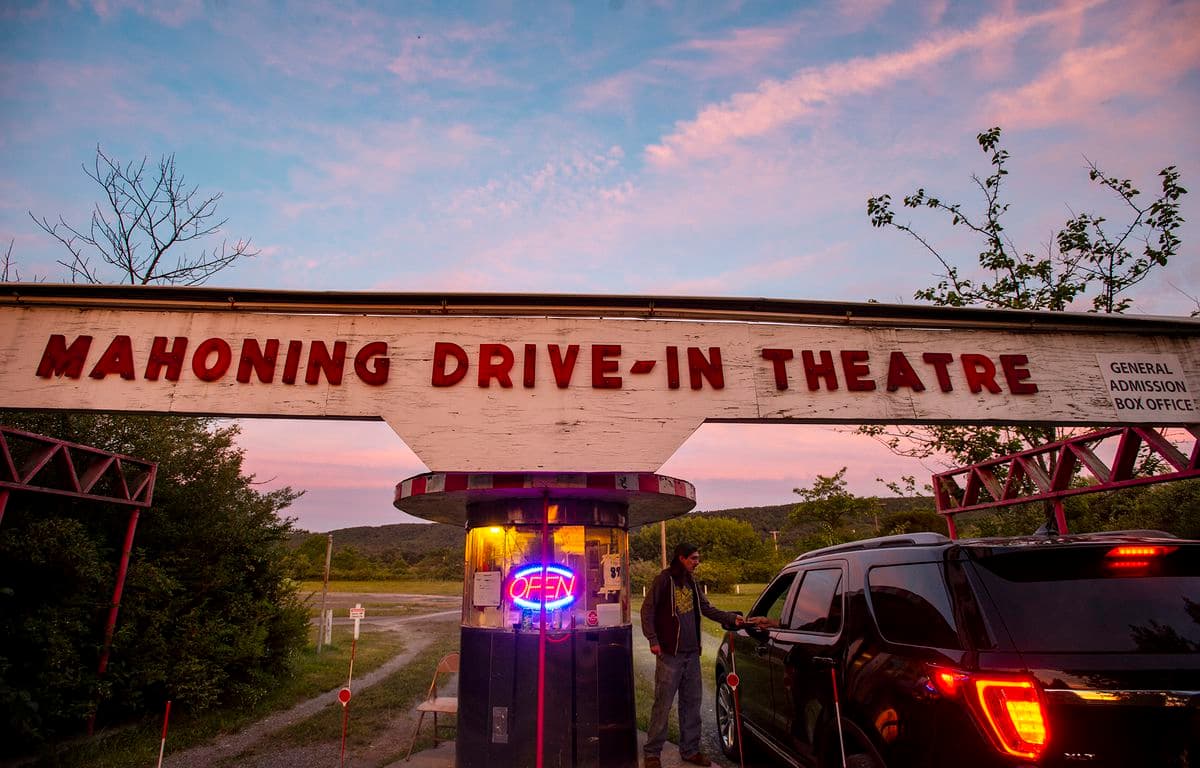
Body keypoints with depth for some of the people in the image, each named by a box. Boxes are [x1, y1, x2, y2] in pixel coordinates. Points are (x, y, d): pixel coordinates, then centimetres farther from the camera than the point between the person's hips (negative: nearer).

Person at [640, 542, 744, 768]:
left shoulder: (691, 582, 12)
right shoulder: (663, 580, -11)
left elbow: (707, 608, 16)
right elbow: (647, 611, -9)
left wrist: (731, 618, 5)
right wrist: (653, 639, -15)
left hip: (691, 653, 7)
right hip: (670, 653, -7)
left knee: (692, 702, 15)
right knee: (663, 704, -2)